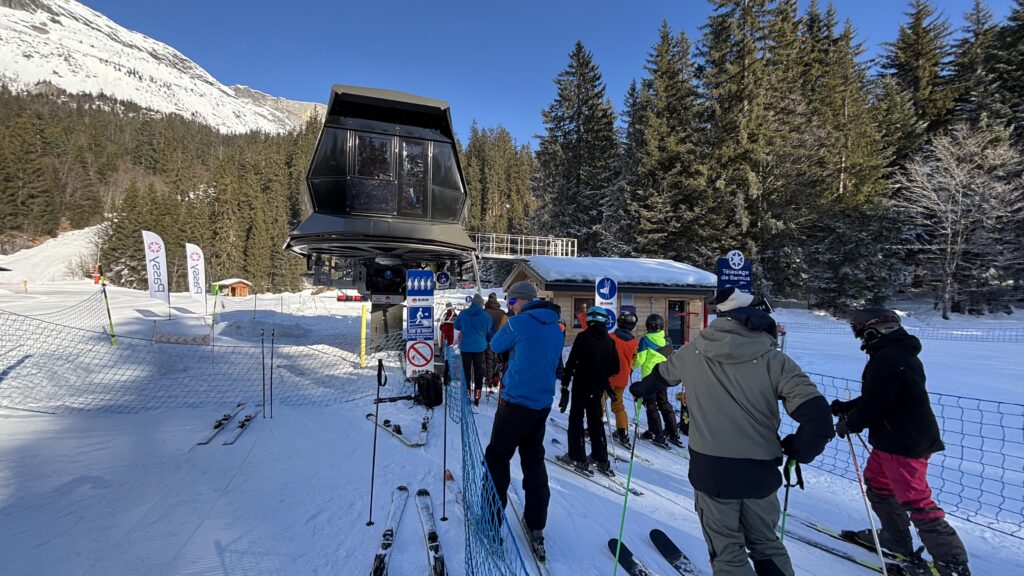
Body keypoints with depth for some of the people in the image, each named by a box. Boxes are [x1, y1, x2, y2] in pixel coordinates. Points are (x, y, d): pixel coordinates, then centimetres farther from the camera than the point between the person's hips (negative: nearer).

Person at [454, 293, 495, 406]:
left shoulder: (463, 314, -4)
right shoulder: (486, 317, -7)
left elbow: (456, 326, 12)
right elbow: (491, 333, 4)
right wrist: (488, 342, 24)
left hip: (465, 347, 1)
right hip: (480, 348, -1)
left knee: (466, 371, 11)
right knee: (479, 372, 9)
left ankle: (466, 394, 13)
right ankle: (477, 397, 9)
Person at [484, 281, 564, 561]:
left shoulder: (520, 322, -13)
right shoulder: (557, 328, 8)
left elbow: (496, 346, 1)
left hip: (516, 401, -6)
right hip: (543, 403, 7)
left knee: (497, 457, 8)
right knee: (534, 461, 14)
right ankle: (536, 529, 18)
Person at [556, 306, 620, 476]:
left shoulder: (583, 337, -11)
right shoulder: (609, 341, 2)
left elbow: (571, 362, -13)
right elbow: (615, 368, 8)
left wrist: (565, 384, -9)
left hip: (581, 385, -5)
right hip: (598, 388, 5)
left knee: (576, 419, 5)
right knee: (596, 421, 15)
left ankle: (577, 458, 3)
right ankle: (602, 461, 18)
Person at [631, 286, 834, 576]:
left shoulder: (693, 351, -2)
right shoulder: (775, 361, -9)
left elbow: (662, 373, 18)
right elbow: (818, 419, -14)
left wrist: (642, 389, 40)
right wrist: (797, 451, 7)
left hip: (710, 470, 0)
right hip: (760, 471, 1)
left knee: (727, 551, 16)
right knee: (766, 544, 25)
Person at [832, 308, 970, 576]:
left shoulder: (885, 359, -23)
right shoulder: (901, 355, 11)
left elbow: (873, 405, -22)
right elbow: (876, 398, 16)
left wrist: (848, 424, -7)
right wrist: (842, 407, 11)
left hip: (904, 444, -11)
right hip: (904, 437, 11)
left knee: (916, 503, -1)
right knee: (877, 483, 22)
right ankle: (895, 538, 35)